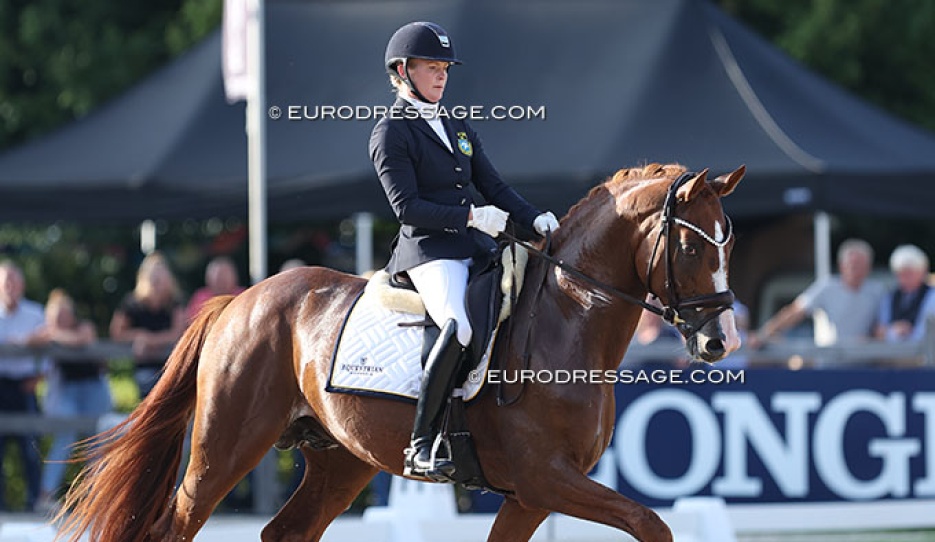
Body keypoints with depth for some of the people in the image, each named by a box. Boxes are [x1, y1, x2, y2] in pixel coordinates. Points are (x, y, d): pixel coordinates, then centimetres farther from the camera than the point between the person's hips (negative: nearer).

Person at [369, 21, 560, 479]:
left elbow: (494, 187, 19)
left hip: (476, 250, 8)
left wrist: (535, 220, 1)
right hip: (429, 252, -8)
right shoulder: (391, 133, -1)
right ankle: (421, 445, -31)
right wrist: (470, 216, -18)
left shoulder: (458, 128, 22)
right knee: (460, 326, -34)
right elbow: (407, 206, -11)